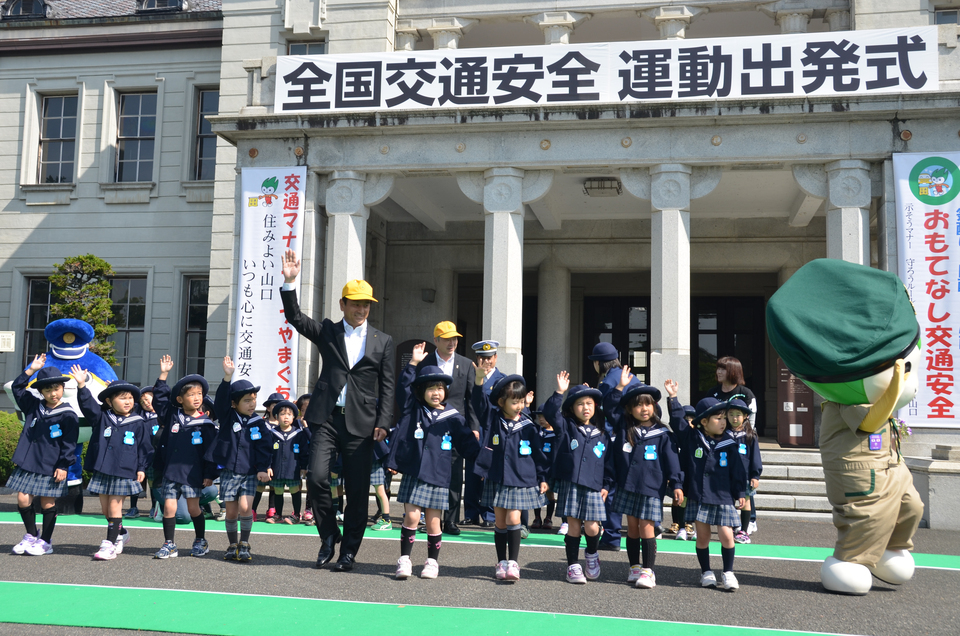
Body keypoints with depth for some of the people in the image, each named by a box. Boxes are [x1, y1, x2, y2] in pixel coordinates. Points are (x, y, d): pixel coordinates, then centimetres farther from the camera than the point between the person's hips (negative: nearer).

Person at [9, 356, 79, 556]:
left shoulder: (67, 415, -9)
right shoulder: (33, 406, 7)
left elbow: (69, 443, -10)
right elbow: (17, 388, 17)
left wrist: (63, 465, -13)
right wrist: (31, 370, 7)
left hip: (51, 467, -5)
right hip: (28, 463, 5)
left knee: (47, 503, 4)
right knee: (23, 500, 3)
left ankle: (45, 542, 17)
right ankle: (31, 535, 23)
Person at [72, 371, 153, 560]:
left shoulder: (138, 423, 0)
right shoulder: (102, 418, 6)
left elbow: (145, 447, 3)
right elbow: (87, 404, -6)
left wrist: (142, 468, -3)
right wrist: (82, 386, -22)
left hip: (124, 472, -4)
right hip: (102, 470, 4)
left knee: (114, 506, -5)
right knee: (105, 508, 11)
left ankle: (111, 544, -2)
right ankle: (121, 534, 32)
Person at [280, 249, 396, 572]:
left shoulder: (383, 342, 10)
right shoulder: (327, 332, 12)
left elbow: (388, 386, 6)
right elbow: (295, 318, 0)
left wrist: (383, 423, -4)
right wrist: (289, 282, -13)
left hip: (362, 424, 0)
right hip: (326, 418, 0)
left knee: (357, 491, 1)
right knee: (316, 478, -12)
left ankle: (349, 552, 15)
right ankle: (329, 537, 11)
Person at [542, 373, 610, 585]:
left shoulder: (601, 435, 12)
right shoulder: (565, 427, 6)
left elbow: (608, 462, 15)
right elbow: (550, 412, -10)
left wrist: (606, 485, 9)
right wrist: (559, 392, -18)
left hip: (593, 488, 1)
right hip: (570, 485, -1)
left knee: (592, 527, -5)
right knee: (573, 526, 1)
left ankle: (592, 554, 25)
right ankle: (573, 566, 15)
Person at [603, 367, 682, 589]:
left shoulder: (662, 434, -1)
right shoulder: (624, 427, 6)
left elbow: (671, 459, -2)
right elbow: (609, 407, 5)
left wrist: (676, 484, -8)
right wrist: (620, 387, -4)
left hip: (651, 489, -3)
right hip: (627, 486, 3)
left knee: (646, 528, -5)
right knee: (632, 528, 10)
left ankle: (648, 571, 1)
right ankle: (634, 567, 21)